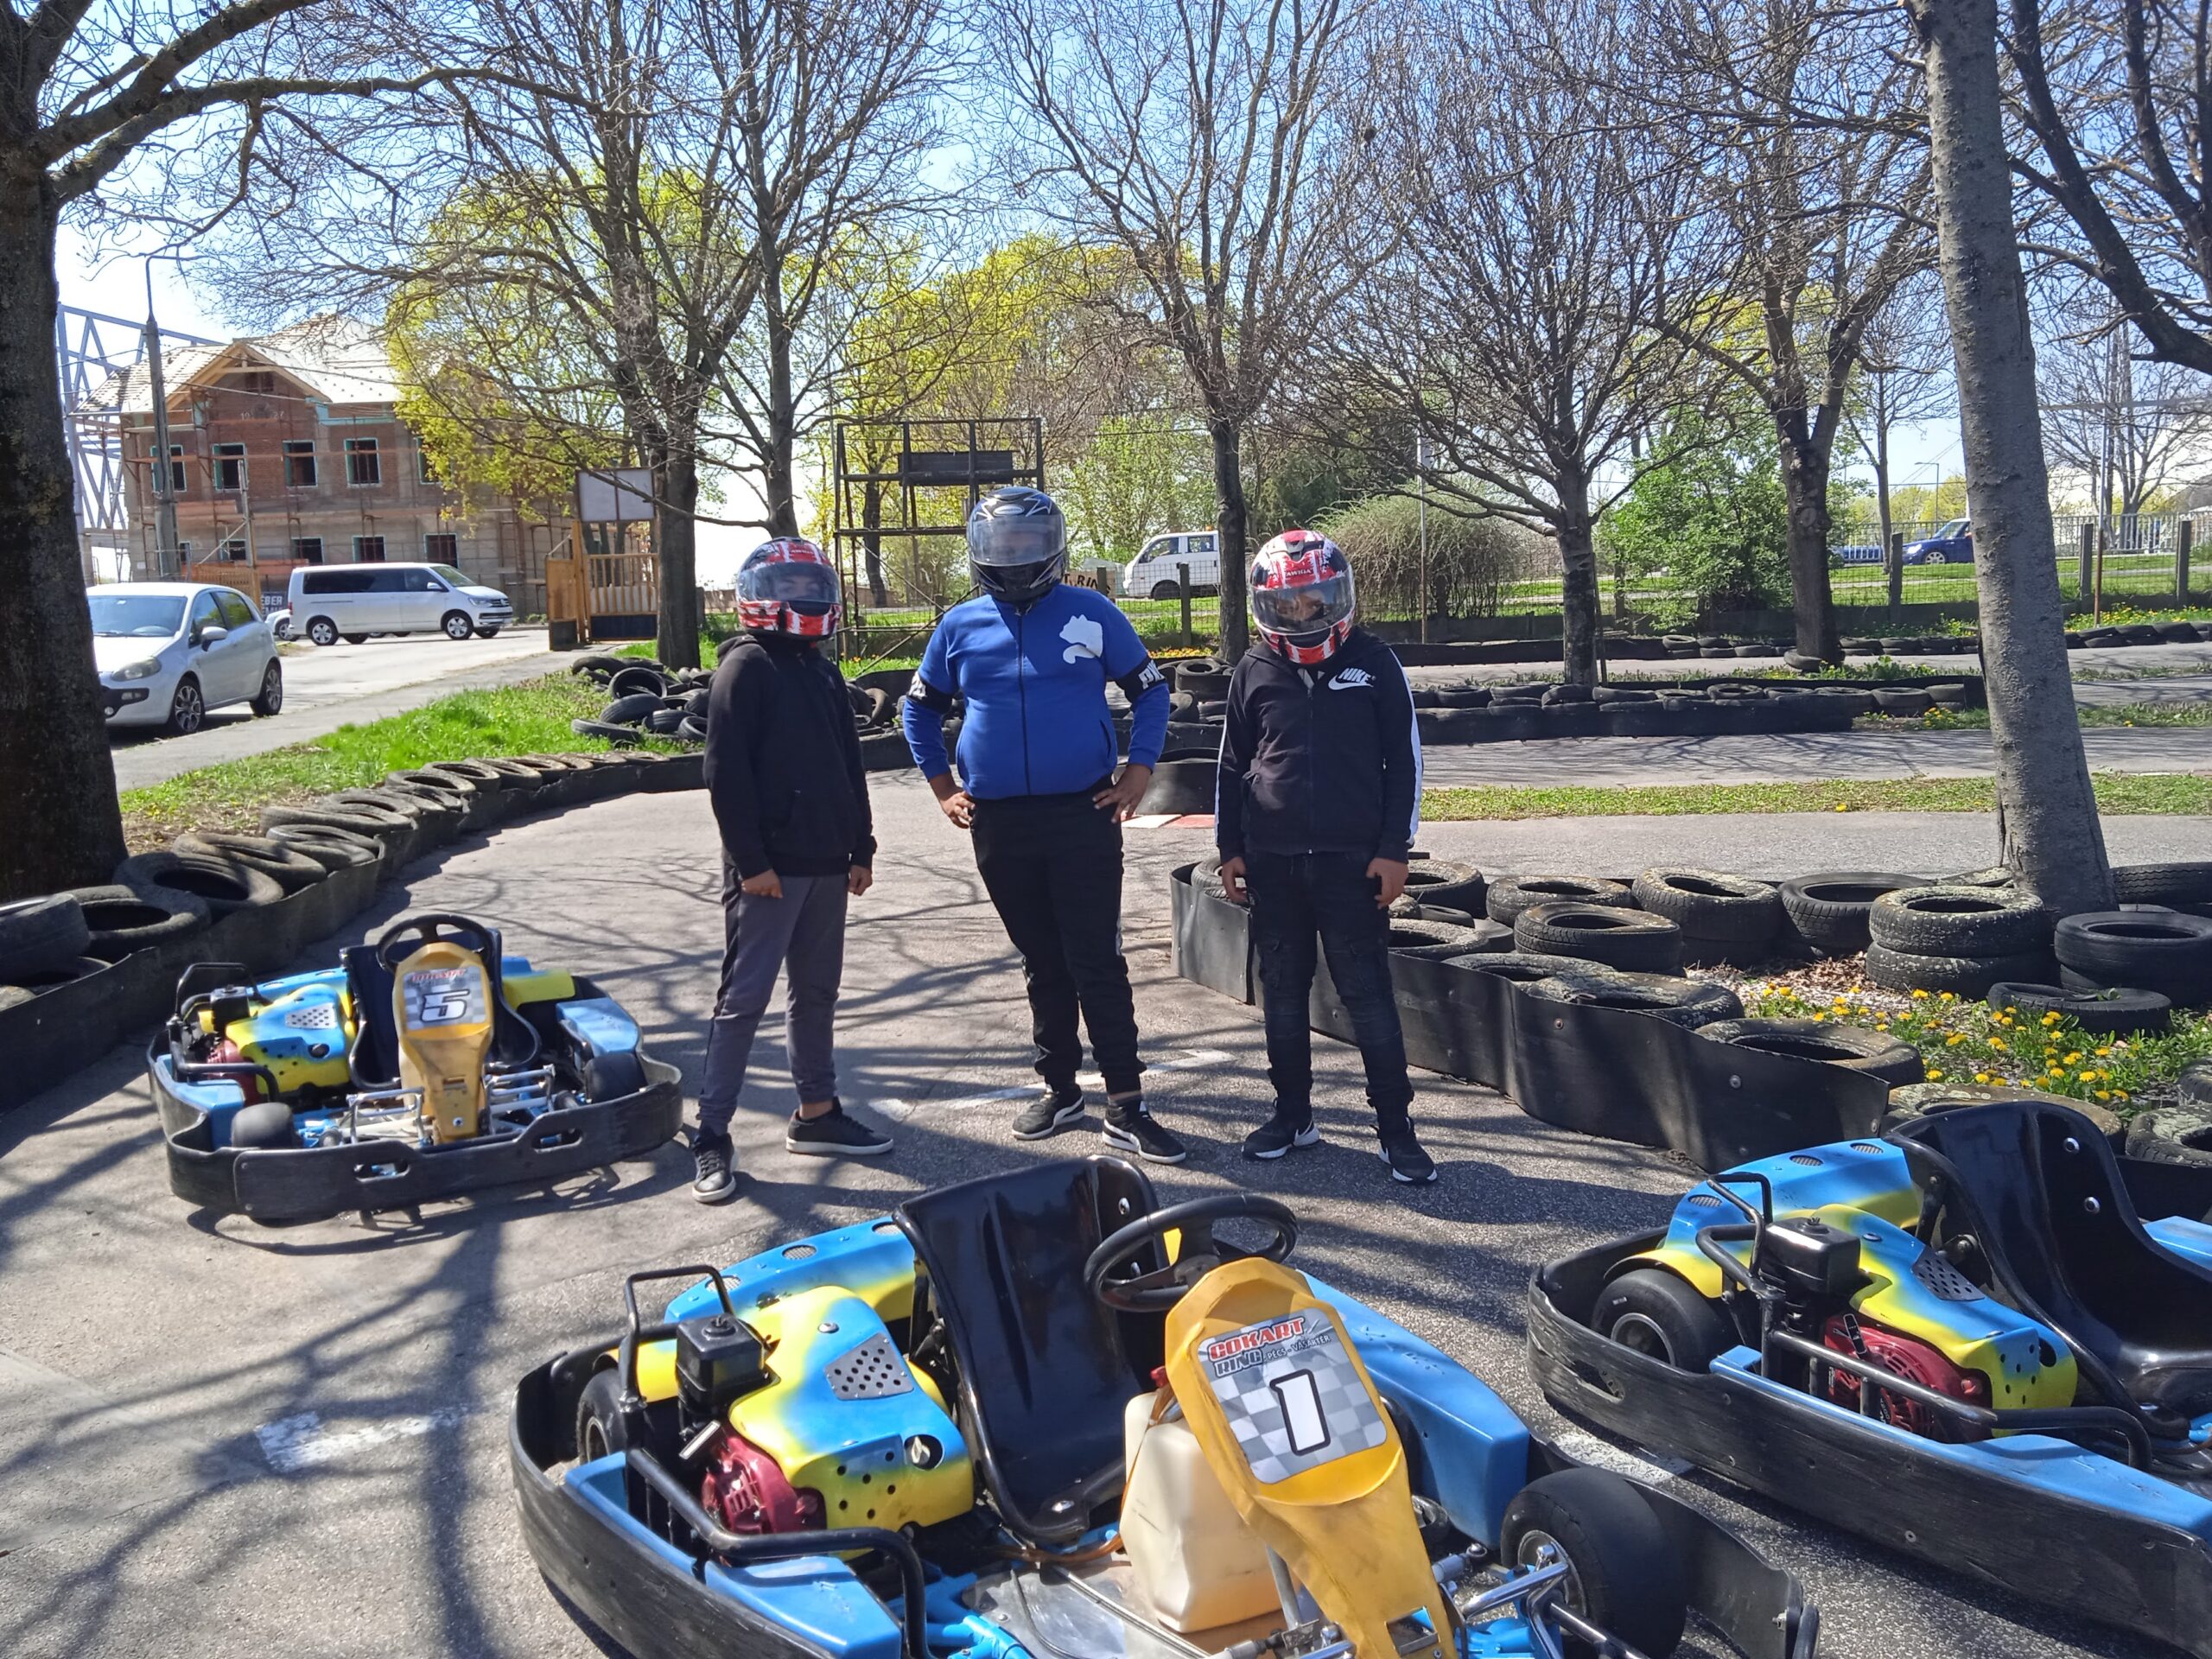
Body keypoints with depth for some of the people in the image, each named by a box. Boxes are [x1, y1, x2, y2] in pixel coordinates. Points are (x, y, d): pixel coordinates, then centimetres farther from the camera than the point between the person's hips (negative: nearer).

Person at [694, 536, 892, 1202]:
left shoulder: (822, 673, 16)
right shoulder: (745, 668, -8)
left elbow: (849, 768, 19)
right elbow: (726, 773, -15)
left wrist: (861, 849, 16)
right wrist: (749, 862, -18)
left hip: (825, 863, 8)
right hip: (768, 867, -8)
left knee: (817, 992, 14)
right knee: (743, 998, -6)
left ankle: (816, 1113, 25)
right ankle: (711, 1136, -1)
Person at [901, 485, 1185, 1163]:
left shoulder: (1093, 614, -1)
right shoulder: (961, 626, 5)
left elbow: (1149, 692, 7)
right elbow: (921, 710, 17)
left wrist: (1138, 772, -2)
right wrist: (943, 788, 10)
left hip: (1084, 816, -3)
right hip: (1000, 824, 3)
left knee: (1098, 964, -5)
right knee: (1042, 964, 13)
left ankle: (1125, 1106, 0)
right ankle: (1059, 1088, 25)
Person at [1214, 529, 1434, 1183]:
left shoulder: (1373, 662, -1)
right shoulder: (1254, 671, 6)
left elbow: (1403, 760, 1)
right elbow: (1233, 766, 13)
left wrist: (1394, 850, -4)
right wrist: (1230, 849, 8)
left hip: (1352, 859, -3)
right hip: (1272, 861, 3)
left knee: (1368, 994, -2)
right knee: (1282, 992, 10)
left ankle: (1396, 1128, 5)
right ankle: (1292, 1112, 23)